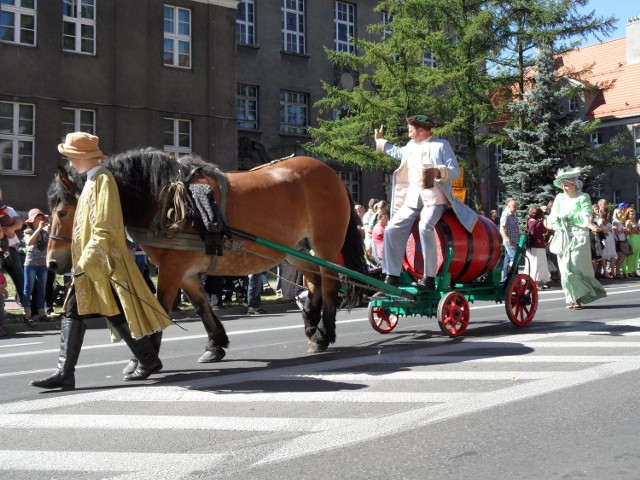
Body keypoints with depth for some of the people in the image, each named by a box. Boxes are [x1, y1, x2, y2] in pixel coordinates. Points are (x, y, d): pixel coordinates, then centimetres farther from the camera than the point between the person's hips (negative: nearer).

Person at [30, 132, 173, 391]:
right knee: (72, 313, 4)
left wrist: (86, 261, -25)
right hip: (88, 264, 9)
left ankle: (148, 360, 16)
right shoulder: (92, 181, 15)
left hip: (104, 263, -9)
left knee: (118, 314, 0)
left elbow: (104, 229, -21)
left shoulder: (103, 180, -14)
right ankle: (64, 373, 7)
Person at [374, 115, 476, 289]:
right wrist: (380, 141, 46)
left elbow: (455, 171, -5)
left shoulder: (441, 145, 0)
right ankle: (392, 276, -1)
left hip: (434, 198, -7)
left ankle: (429, 278, -27)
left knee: (425, 227, -32)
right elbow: (398, 152, 42)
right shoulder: (411, 145, 19)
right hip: (412, 198, 7)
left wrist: (439, 172, -23)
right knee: (392, 230, -7)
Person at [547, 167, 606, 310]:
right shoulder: (560, 198, 12)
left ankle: (578, 297, 1)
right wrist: (558, 217, -11)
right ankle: (571, 298, 6)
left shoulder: (583, 197, 1)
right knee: (565, 269, -1)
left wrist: (569, 215, -10)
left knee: (576, 268, -9)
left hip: (579, 237, -4)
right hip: (563, 238, 4)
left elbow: (586, 217, -9)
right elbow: (552, 218, 9)